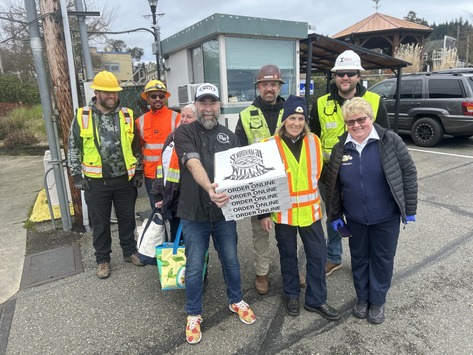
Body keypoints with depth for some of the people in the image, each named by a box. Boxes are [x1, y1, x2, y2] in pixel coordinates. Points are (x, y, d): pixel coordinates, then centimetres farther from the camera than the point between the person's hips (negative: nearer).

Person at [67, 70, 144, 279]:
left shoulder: (127, 115, 2)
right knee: (100, 223, 10)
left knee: (127, 219, 14)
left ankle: (130, 251, 32)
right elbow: (73, 149, 2)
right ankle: (103, 259, 27)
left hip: (124, 179, 2)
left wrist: (138, 172, 7)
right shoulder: (82, 117, -3)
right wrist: (77, 176, -3)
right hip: (96, 182, -1)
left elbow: (136, 146, 9)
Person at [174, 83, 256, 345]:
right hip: (194, 214, -3)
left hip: (224, 211, 3)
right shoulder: (184, 132, -6)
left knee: (231, 261, 17)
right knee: (194, 268, 8)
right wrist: (208, 188, -42)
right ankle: (193, 314, 29)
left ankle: (236, 301, 41)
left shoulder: (229, 136, 6)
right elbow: (194, 165, -24)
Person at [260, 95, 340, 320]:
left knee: (317, 255, 9)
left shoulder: (314, 141, -1)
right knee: (288, 255, 14)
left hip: (310, 210, 3)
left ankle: (316, 300, 27)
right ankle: (292, 295, 35)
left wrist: (312, 197, 13)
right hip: (283, 212, -2)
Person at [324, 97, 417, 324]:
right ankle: (362, 297, 38)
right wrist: (335, 215, 4)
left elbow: (408, 173, -6)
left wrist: (410, 208, -6)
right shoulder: (340, 148, -4)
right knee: (359, 258, 17)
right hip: (355, 218, 2)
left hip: (386, 217, -2)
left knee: (383, 259, 13)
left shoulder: (390, 141, -12)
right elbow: (332, 184, 3)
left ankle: (378, 301, 33)